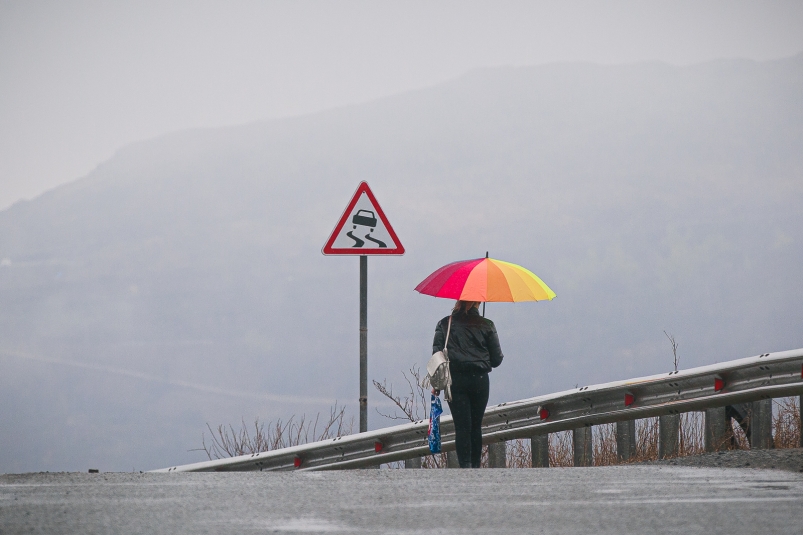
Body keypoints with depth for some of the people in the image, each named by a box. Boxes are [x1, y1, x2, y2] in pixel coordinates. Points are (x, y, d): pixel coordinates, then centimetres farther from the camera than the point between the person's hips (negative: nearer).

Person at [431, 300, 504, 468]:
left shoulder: (444, 325, 2)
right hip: (480, 380, 1)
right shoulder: (486, 325, 1)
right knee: (476, 426, 12)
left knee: (462, 427, -4)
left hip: (455, 380, -1)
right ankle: (475, 465, 15)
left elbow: (437, 353, -1)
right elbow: (497, 358, 3)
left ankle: (465, 466, -17)